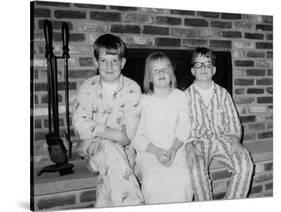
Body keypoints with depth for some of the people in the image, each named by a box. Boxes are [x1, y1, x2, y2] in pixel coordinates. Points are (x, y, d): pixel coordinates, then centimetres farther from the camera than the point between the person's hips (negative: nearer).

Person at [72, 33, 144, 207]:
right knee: (111, 152, -32)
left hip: (124, 149, 0)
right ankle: (133, 205, -27)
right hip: (94, 147, 0)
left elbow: (128, 134, -9)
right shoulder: (88, 88, 0)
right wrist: (110, 133, -21)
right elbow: (80, 124, -10)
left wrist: (94, 136, -15)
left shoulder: (132, 88, -3)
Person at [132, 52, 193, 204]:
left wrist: (173, 149, -12)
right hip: (148, 153, -1)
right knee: (152, 182, -28)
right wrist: (156, 151, -16)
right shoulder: (143, 101, 2)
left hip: (175, 152, 2)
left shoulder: (180, 96, 10)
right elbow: (137, 136, -2)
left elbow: (182, 129, 6)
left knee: (182, 180, -25)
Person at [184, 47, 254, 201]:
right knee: (197, 169, -34)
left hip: (222, 139, 3)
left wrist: (235, 141, -10)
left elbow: (233, 122, 9)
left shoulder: (223, 93, 10)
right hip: (198, 142, -2)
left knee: (245, 164, -24)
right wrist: (189, 147, -19)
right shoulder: (186, 96, 3)